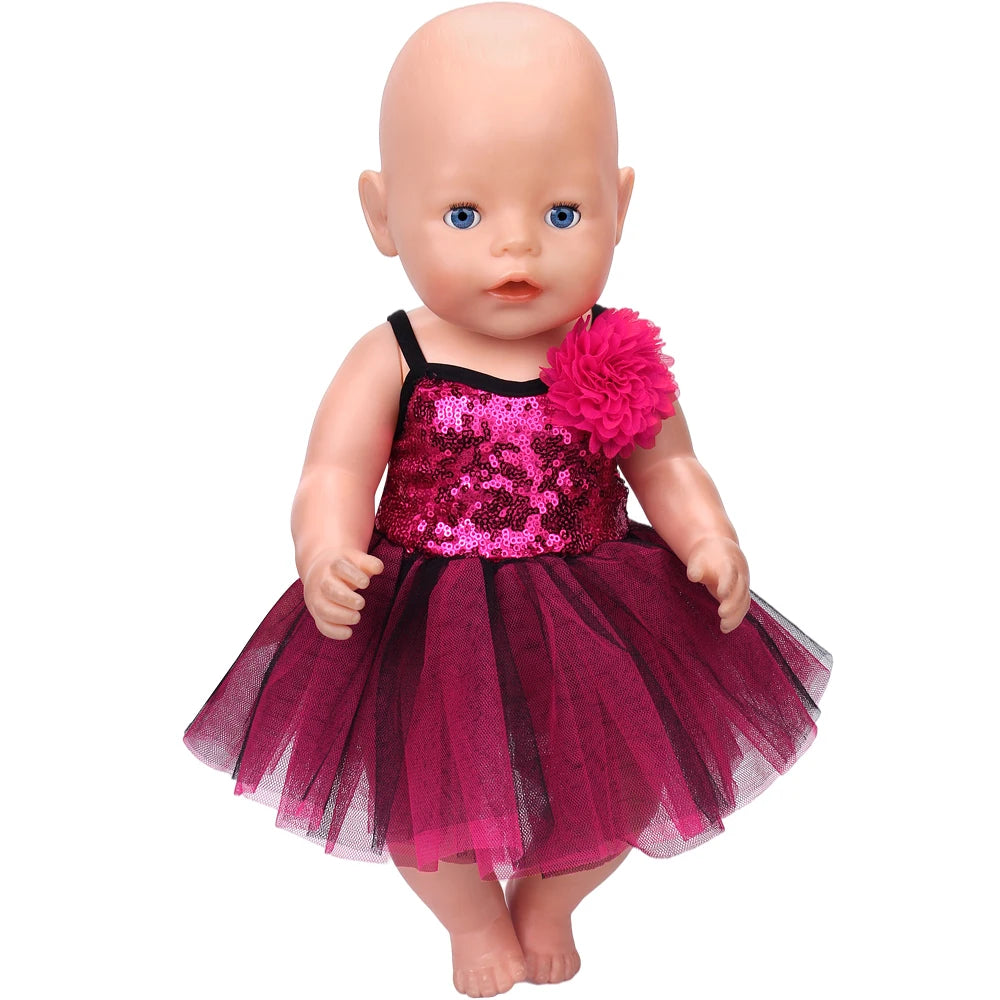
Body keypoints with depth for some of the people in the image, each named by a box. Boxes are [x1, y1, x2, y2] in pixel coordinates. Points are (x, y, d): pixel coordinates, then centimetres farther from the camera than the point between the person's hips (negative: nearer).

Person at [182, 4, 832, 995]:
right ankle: (476, 917, 49)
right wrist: (326, 554, -37)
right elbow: (334, 477, -17)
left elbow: (669, 469, 0)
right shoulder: (390, 363, -14)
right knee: (422, 792, 13)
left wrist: (710, 540, -18)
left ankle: (547, 901, 50)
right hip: (429, 633, -1)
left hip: (593, 625, 2)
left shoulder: (620, 359, -8)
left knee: (616, 785, 14)